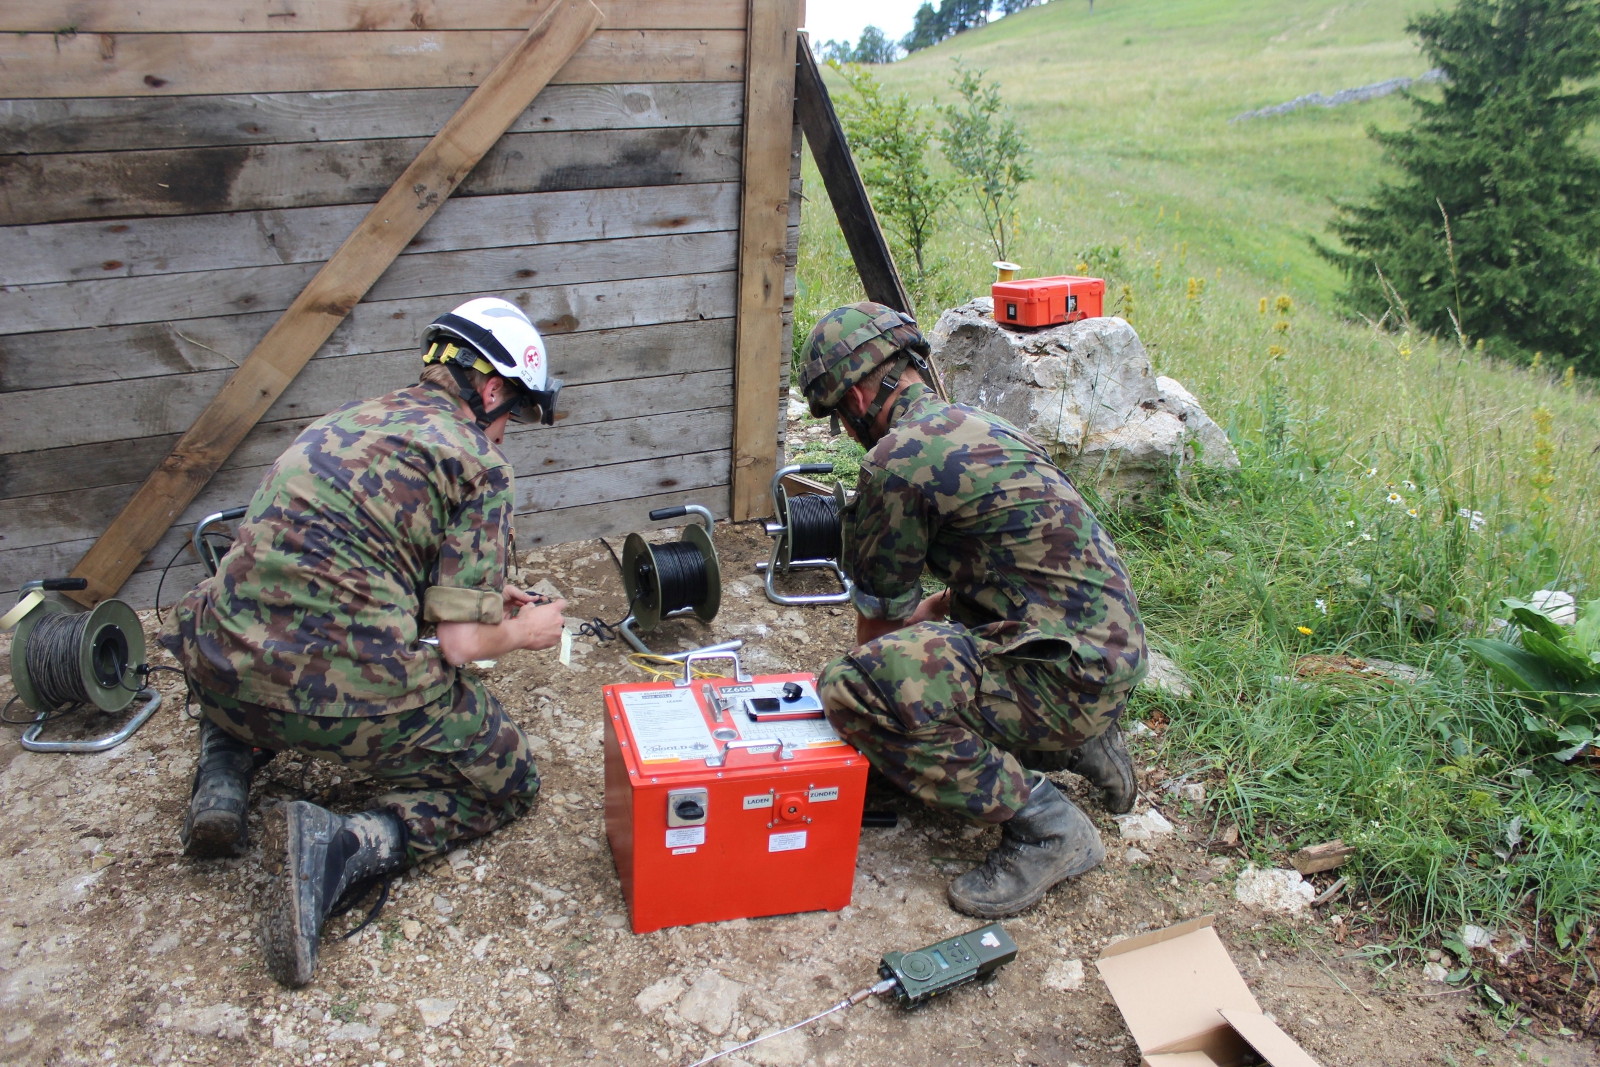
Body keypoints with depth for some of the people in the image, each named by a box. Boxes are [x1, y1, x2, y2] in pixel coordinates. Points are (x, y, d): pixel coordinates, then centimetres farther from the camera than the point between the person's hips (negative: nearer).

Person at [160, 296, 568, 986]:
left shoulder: (350, 420, 18)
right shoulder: (477, 462, -3)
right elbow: (460, 643, -9)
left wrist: (478, 594, 34)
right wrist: (523, 632, 14)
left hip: (224, 668, 7)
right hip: (350, 693, -7)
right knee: (507, 782, 14)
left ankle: (222, 780, 14)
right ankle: (347, 847, -10)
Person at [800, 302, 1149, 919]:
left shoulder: (897, 459, -15)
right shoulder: (973, 426, 14)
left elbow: (879, 609, -1)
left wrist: (871, 659, 20)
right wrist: (920, 617, 33)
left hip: (1068, 675, -10)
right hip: (1113, 654, 10)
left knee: (854, 688, -23)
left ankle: (1045, 826, -11)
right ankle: (1080, 748, 18)